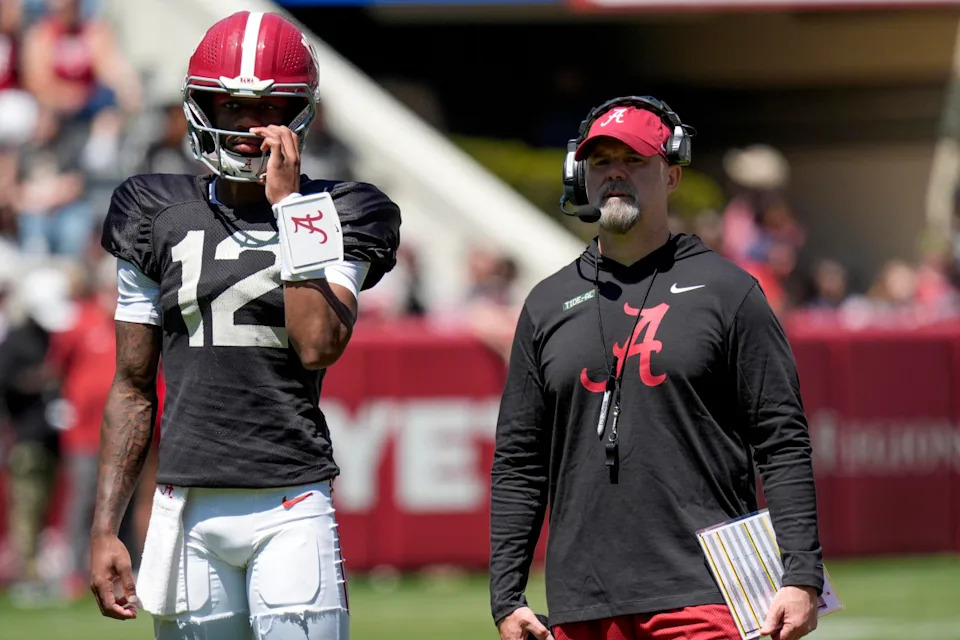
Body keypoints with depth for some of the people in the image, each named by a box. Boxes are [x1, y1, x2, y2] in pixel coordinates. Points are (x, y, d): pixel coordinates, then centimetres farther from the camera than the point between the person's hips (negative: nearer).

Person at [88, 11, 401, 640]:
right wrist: (104, 529, 8)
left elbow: (319, 347, -14)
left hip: (291, 507, -2)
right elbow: (133, 388, 13)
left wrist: (289, 205, -11)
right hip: (188, 508, 2)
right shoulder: (160, 218, 10)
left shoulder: (332, 218, 4)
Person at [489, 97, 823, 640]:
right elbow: (517, 463, 16)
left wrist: (802, 577, -8)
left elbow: (783, 443, 1)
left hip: (704, 596, -4)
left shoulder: (727, 290, 6)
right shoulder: (548, 305, 16)